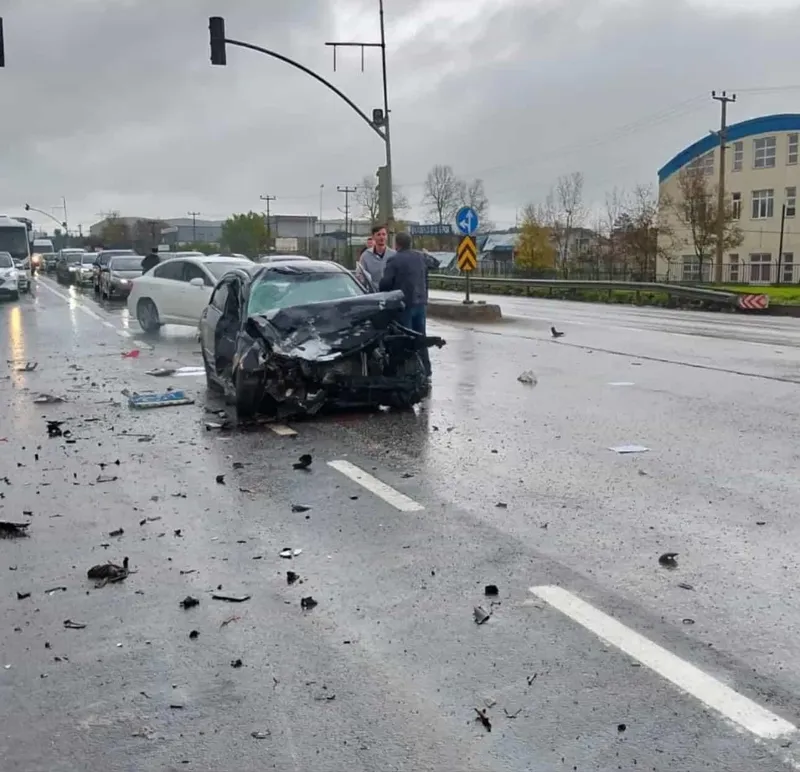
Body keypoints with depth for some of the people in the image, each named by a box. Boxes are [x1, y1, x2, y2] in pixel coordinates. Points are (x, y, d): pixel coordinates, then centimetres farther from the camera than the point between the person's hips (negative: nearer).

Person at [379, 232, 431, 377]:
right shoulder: (421, 258, 9)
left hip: (404, 304, -6)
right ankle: (425, 370, 20)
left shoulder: (394, 260, -13)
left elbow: (386, 283, -15)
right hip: (420, 303, 7)